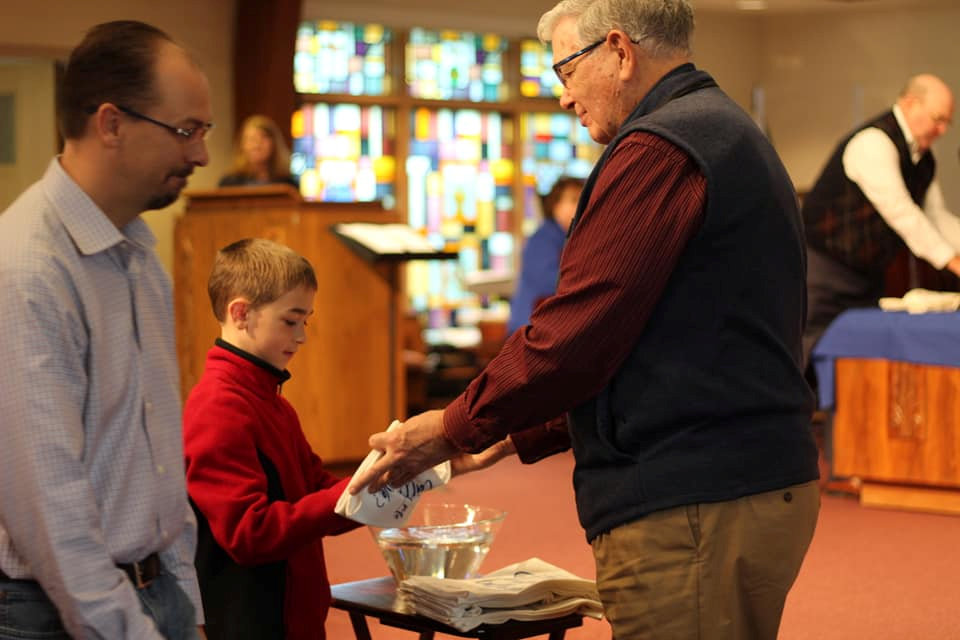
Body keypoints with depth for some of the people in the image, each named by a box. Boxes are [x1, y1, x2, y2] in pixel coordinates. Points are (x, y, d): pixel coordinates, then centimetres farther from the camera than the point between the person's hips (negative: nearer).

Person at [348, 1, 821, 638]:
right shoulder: (731, 134, 20)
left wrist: (455, 429, -3)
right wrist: (519, 434, 18)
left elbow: (578, 332, -17)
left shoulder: (658, 149, -13)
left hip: (694, 512, -10)